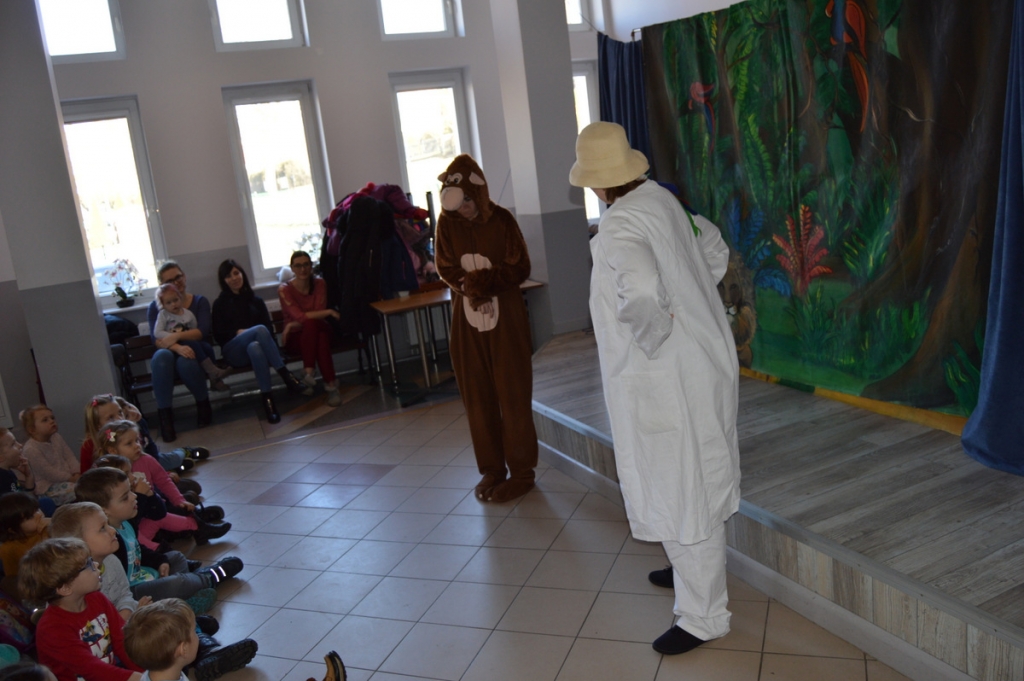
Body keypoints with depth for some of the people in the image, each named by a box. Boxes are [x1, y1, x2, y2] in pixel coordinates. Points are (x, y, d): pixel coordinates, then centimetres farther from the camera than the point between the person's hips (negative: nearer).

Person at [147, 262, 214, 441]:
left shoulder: (199, 302, 9)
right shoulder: (155, 307, 10)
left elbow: (203, 331, -8)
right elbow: (156, 339, -5)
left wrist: (177, 336, -25)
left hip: (196, 353, -1)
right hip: (170, 353, 1)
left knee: (185, 362, -37)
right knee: (162, 356, -36)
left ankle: (203, 404, -9)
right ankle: (165, 416, -34)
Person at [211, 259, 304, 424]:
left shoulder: (256, 300, 20)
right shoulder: (220, 303, 14)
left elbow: (270, 328, 10)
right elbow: (219, 336, 7)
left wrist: (248, 334, -10)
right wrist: (238, 332, -10)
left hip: (254, 346, 2)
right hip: (233, 351, -2)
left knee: (254, 347, -39)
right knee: (260, 329, -35)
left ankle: (267, 398, -48)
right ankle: (287, 377, -41)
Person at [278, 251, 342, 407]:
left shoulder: (319, 284, -1)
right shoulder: (284, 289, -11)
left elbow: (319, 316, -8)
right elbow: (300, 316, -21)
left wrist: (293, 325, -20)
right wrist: (329, 312, -23)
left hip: (318, 332, 2)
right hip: (296, 338, -2)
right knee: (311, 323, -37)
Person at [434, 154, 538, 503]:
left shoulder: (501, 220, -9)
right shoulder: (446, 223, -1)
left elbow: (520, 268, -7)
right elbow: (445, 268, 0)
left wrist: (485, 281, -23)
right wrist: (471, 286, -18)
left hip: (505, 320, -3)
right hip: (467, 321, 3)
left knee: (513, 397, 2)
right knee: (477, 398, 9)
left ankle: (521, 472, 12)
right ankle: (491, 470, 22)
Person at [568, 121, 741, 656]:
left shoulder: (619, 228, -22)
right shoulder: (662, 201, 3)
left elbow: (640, 294, -42)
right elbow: (714, 247, 20)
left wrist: (652, 336, -23)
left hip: (665, 377, -9)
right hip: (702, 360, 9)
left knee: (682, 491, 4)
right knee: (689, 481, 25)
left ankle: (702, 617, 21)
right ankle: (692, 568, 47)